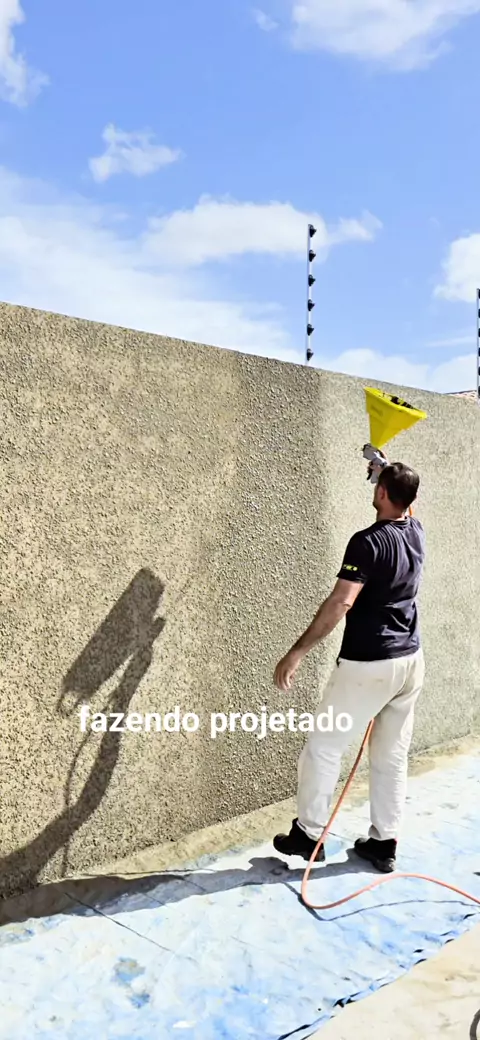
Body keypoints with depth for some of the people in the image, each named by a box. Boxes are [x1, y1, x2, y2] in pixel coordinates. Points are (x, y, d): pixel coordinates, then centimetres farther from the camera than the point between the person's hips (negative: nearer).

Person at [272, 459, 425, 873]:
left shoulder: (368, 542, -19)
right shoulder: (417, 533, 4)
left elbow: (340, 603, -26)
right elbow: (405, 506, 30)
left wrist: (297, 653, -23)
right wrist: (386, 469, 41)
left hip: (368, 665, -7)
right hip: (410, 661, 8)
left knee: (324, 748, 8)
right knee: (393, 756, 15)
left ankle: (308, 834, 19)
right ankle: (384, 843, 23)